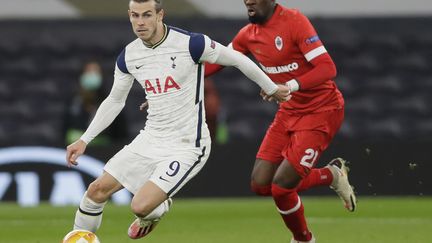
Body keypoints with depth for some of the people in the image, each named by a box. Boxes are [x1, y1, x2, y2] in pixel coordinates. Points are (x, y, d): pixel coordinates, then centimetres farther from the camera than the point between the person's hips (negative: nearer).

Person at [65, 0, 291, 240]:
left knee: (141, 207, -18)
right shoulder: (128, 56, -1)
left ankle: (160, 208, 19)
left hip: (186, 146, -6)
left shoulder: (190, 43, -19)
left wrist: (271, 88, 7)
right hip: (150, 139, 6)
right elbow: (114, 101, 15)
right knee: (97, 190, -1)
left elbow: (237, 60, -6)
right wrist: (84, 140, 10)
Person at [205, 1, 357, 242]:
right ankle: (331, 175, 18)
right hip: (289, 111, 8)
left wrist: (289, 86, -40)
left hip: (321, 111, -8)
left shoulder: (294, 21, -21)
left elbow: (327, 68, -27)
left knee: (281, 187, -13)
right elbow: (215, 62, 15)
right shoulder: (248, 35, 2)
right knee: (260, 184, 1)